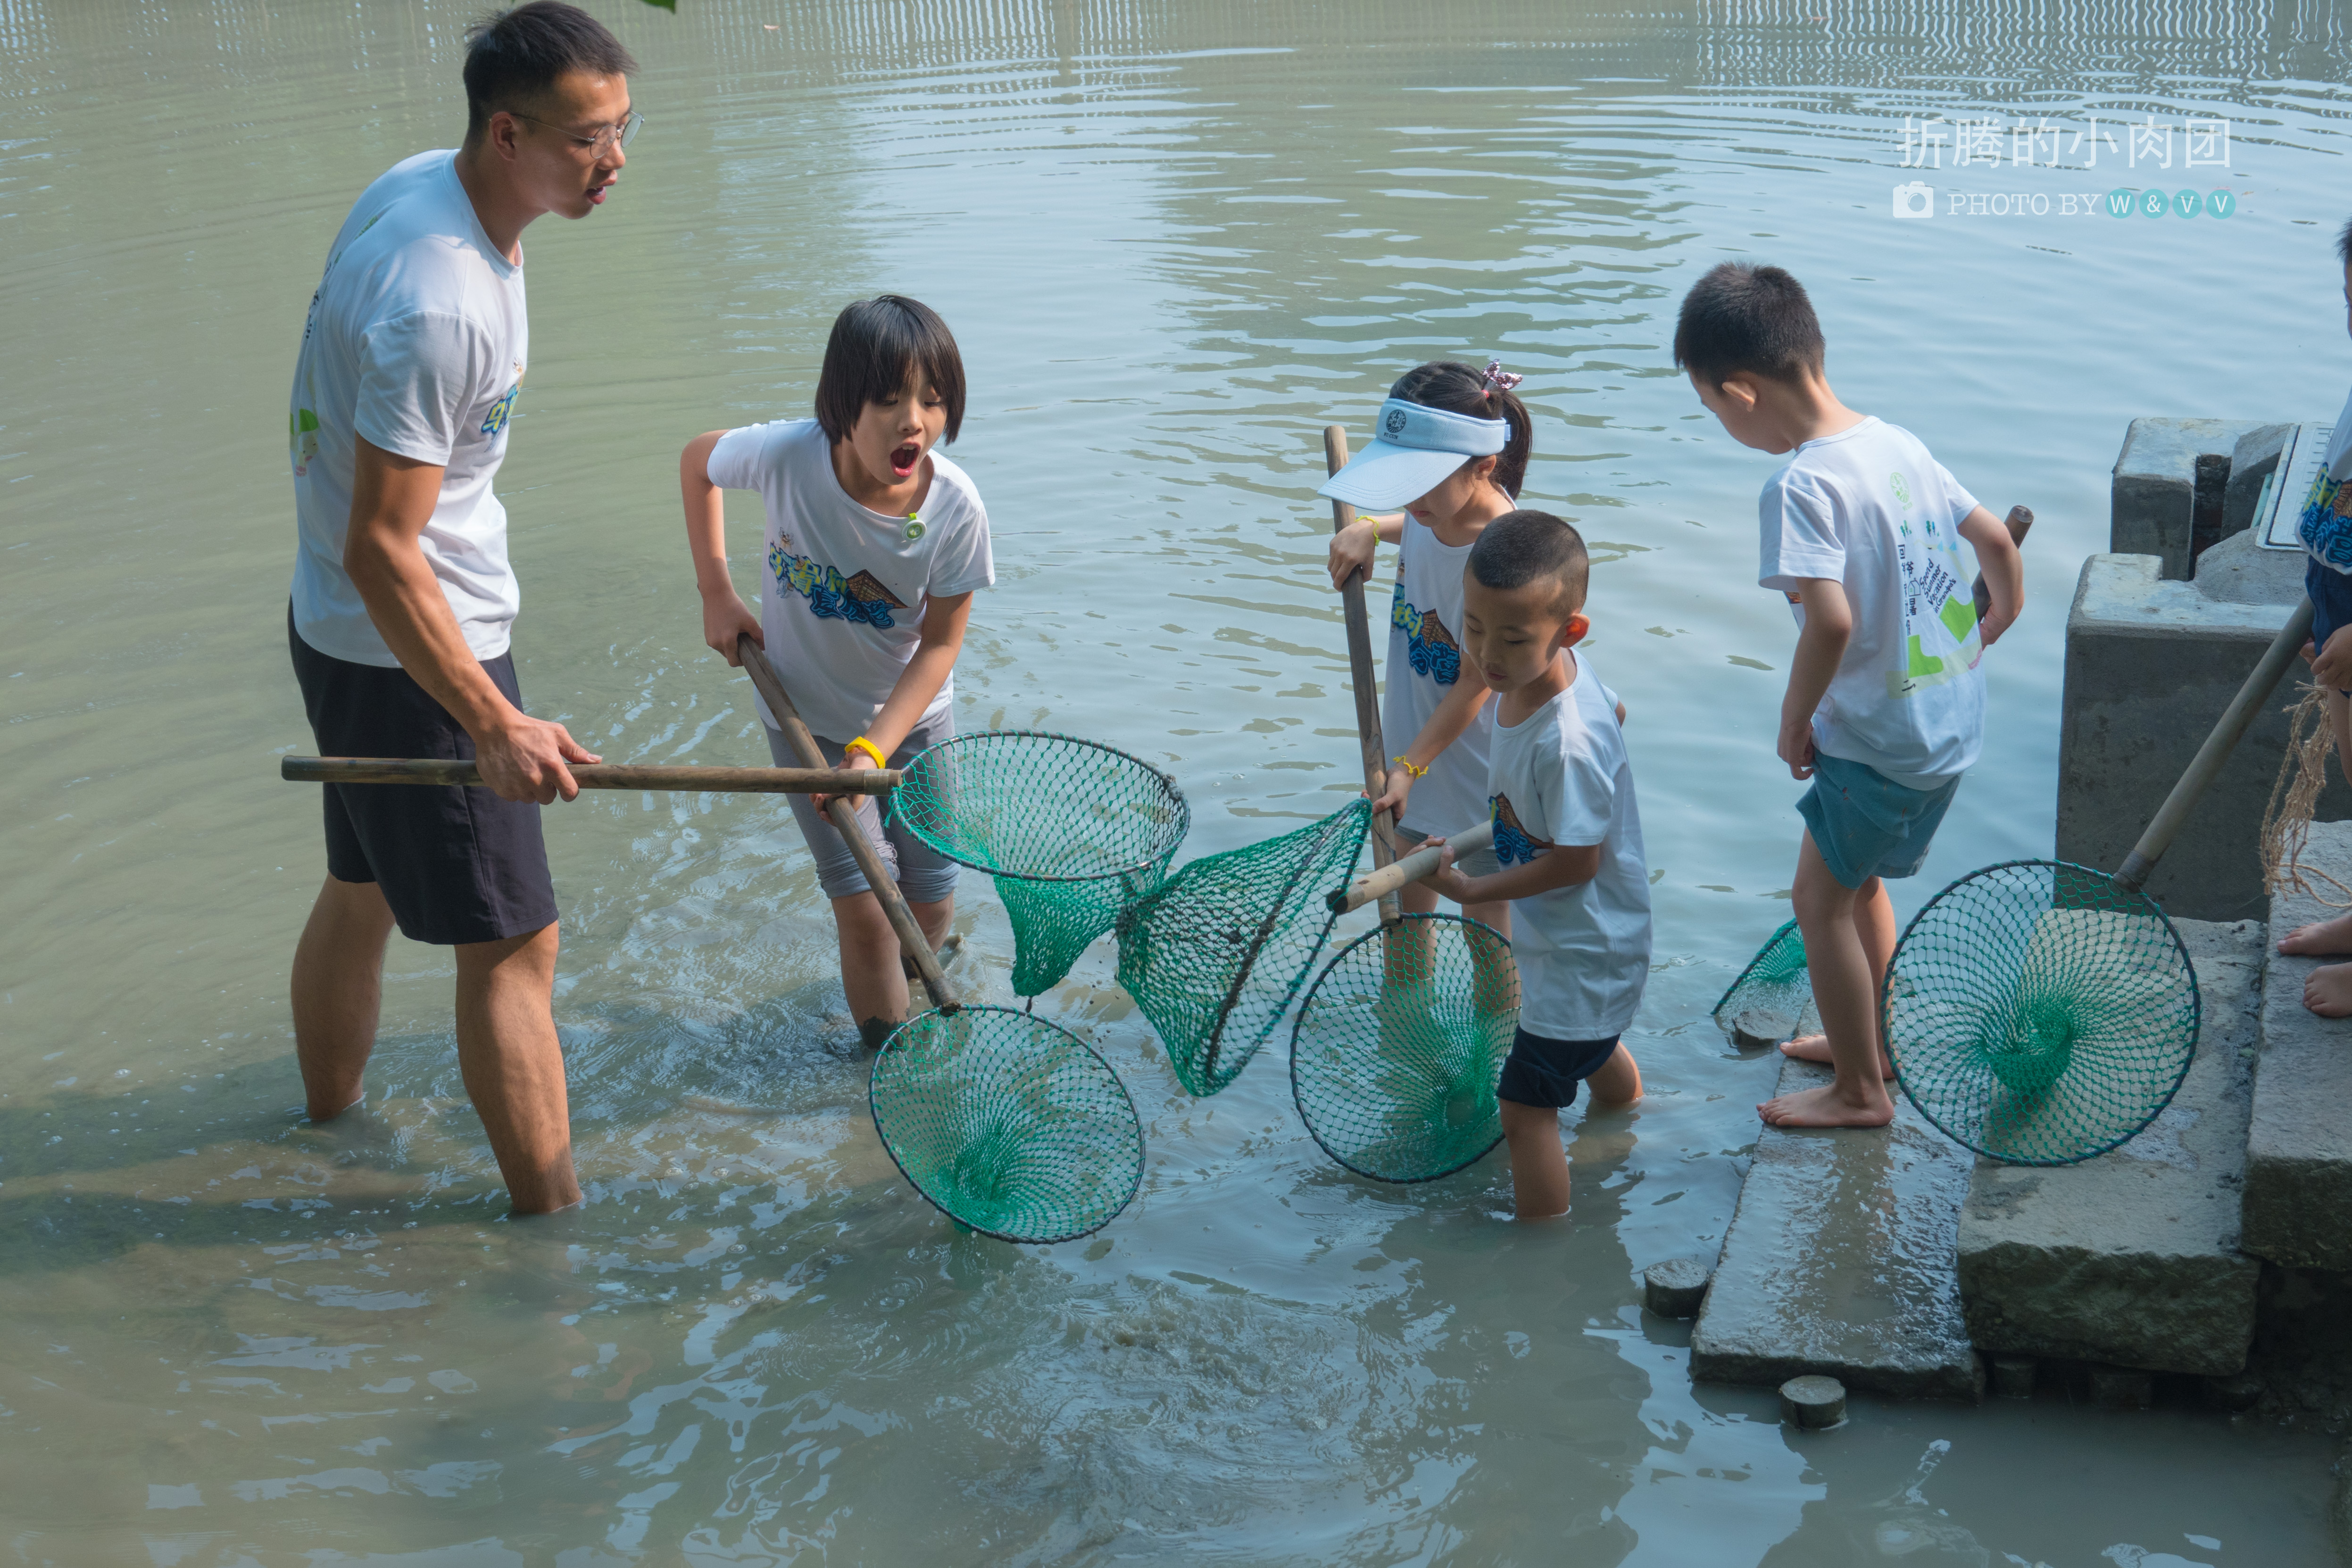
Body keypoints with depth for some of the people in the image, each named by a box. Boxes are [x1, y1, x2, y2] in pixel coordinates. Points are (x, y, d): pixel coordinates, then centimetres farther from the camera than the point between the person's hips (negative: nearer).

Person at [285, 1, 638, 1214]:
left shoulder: (418, 182, 0)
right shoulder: (439, 309, -31)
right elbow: (381, 551, -29)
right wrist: (496, 729, -25)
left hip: (341, 630, 10)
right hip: (410, 655, -10)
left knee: (364, 888, 26)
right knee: (512, 943, -1)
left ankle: (328, 1116, 45)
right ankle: (553, 1215, 9)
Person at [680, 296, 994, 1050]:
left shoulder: (955, 508, -26)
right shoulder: (788, 456, -28)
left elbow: (939, 645, -17)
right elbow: (696, 459, -4)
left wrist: (872, 750, -28)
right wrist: (717, 596, -7)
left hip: (911, 713, 1)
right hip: (809, 717, -1)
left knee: (930, 903, 10)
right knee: (866, 909, -6)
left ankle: (924, 981, 45)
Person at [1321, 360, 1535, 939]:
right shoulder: (1437, 506, -12)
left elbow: (1475, 685, -24)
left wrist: (1411, 765, -17)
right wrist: (1368, 529, -3)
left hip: (1471, 756, -7)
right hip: (1412, 734, 7)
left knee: (1485, 913, 10)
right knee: (1408, 885, 24)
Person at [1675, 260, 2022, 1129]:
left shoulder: (1803, 485, -23)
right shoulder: (1899, 444, 3)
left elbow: (1832, 620, -34)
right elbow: (1995, 538, 13)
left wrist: (1795, 717, -17)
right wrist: (2003, 617, 32)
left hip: (1880, 738, -9)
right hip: (1953, 720, 9)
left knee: (1820, 899, 9)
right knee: (1858, 878, 26)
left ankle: (1861, 1091, 21)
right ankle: (1872, 1040, 42)